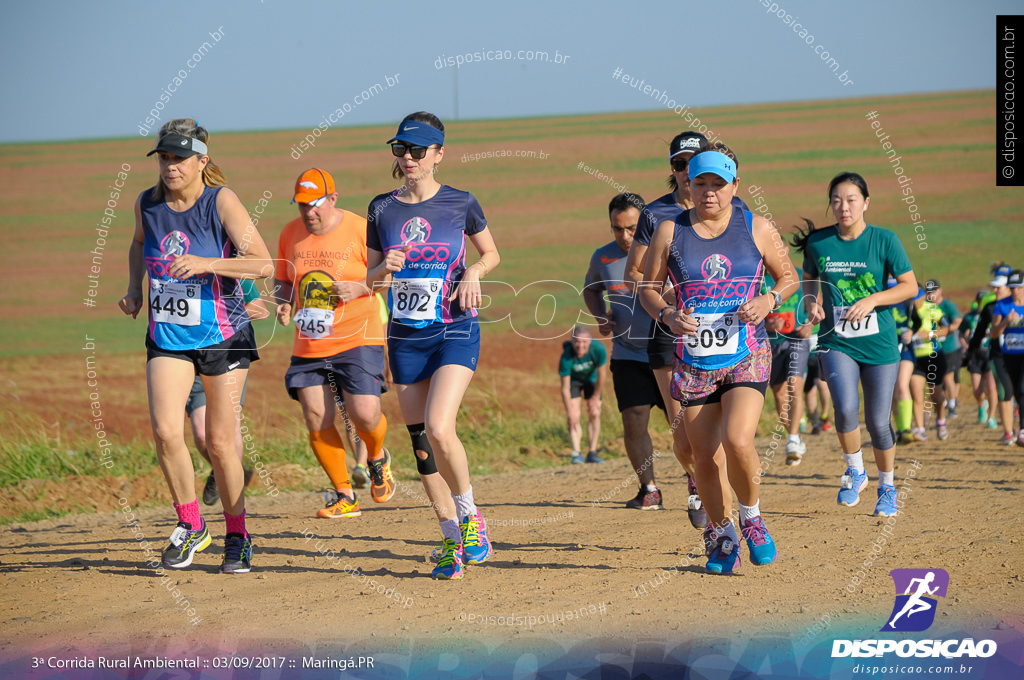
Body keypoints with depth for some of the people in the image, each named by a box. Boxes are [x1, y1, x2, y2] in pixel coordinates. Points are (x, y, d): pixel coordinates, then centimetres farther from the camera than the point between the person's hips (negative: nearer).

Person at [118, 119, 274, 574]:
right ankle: (190, 526, 4)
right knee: (165, 432, -16)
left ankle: (237, 536, 22)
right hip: (167, 337, 3)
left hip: (223, 336, -3)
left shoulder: (221, 201, -13)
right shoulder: (147, 204, -1)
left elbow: (264, 264, -20)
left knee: (220, 443, 3)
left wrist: (206, 263, -30)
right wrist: (134, 288, 7)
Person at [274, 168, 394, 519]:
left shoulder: (361, 230, -8)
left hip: (358, 340, -4)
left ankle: (377, 458, 20)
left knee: (364, 414, -16)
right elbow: (284, 280, 20)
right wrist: (284, 304, -2)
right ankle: (344, 496, 12)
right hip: (309, 345, 4)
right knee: (317, 423, -4)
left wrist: (360, 288, -19)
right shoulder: (290, 234, 6)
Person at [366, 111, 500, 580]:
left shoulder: (460, 204, -2)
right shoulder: (381, 210, 4)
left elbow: (492, 253, 12)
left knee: (439, 430, -21)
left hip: (456, 332, -4)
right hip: (405, 338, 4)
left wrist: (473, 272, -9)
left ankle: (470, 514, 3)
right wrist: (384, 268, -11)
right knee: (420, 442, 4)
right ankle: (452, 538, 18)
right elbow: (370, 277, 12)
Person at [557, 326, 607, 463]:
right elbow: (565, 388, -28)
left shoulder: (599, 349, -35)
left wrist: (595, 398, -11)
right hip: (573, 380, -2)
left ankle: (592, 453, 0)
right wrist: (569, 411, -25)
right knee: (574, 417, -15)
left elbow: (601, 376, -18)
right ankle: (576, 453, -19)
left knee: (594, 414, -6)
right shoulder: (566, 358, -37)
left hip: (591, 379, 2)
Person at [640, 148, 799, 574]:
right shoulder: (670, 232, 3)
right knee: (705, 458, 3)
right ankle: (721, 538, 25)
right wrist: (667, 315, -11)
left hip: (747, 356, -2)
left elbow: (789, 277, 12)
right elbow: (648, 288, 9)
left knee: (737, 441, -22)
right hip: (693, 359, 2)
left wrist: (768, 301, -9)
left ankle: (750, 516, 5)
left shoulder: (757, 229, 2)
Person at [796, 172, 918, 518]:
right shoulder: (818, 242, 0)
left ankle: (887, 488, 28)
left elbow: (909, 285, -3)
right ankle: (855, 472, 4)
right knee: (846, 408, -22)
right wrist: (811, 301, -3)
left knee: (878, 421, 3)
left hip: (879, 342, -1)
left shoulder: (884, 240, -6)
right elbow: (809, 278, 18)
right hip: (836, 341, 1)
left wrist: (871, 300, -16)